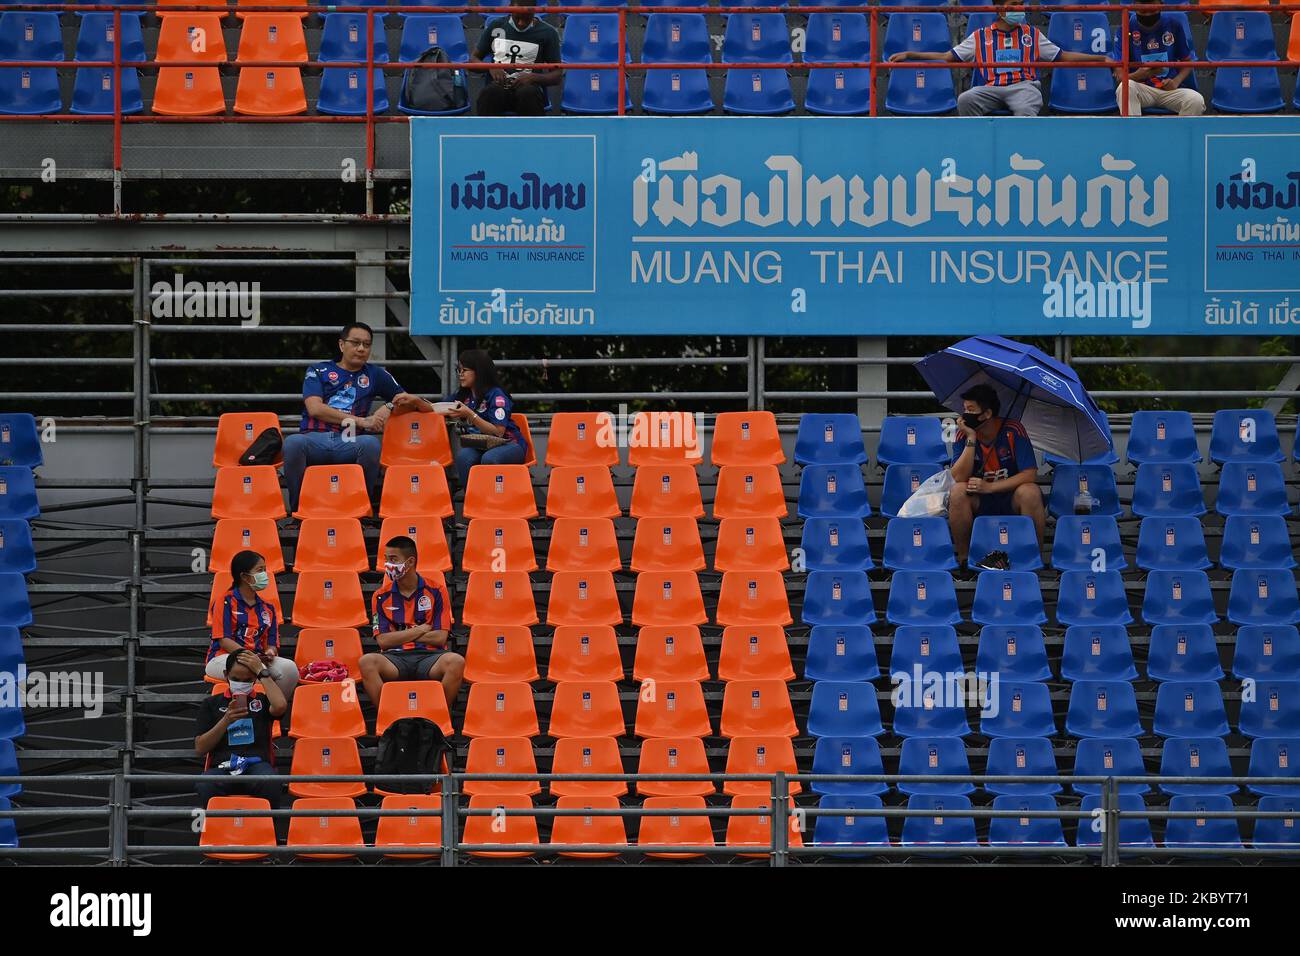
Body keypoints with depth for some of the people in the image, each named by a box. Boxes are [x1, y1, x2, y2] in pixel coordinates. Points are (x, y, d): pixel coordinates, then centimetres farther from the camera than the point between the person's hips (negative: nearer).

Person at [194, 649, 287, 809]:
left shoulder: (262, 700, 20)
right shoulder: (211, 704, 21)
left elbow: (279, 706, -7)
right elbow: (200, 748, 11)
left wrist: (262, 671, 3)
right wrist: (226, 721, -3)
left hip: (257, 764, 0)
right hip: (222, 768, 0)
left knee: (270, 785, -38)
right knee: (204, 787, -38)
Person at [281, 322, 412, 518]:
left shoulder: (374, 375, 23)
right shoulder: (318, 371, 16)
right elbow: (315, 408, 0)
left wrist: (389, 408, 4)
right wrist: (361, 421, -5)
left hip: (348, 443, 1)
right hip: (314, 439, -1)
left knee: (370, 443, -35)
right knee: (293, 443, -37)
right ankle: (297, 509, -22)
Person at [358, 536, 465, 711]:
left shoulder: (436, 591, 7)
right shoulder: (382, 596, 11)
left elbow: (440, 638, 0)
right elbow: (383, 641, 2)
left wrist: (400, 635, 1)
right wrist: (421, 630, -1)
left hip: (429, 657, -1)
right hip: (396, 659, 1)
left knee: (456, 662, -35)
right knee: (367, 662, -33)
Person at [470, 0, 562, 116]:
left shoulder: (548, 33, 8)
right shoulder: (495, 27, 13)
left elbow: (557, 75, 8)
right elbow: (474, 59, 19)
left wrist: (533, 77, -12)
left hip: (529, 86, -1)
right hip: (498, 85, 1)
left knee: (528, 94, -39)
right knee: (489, 93, -36)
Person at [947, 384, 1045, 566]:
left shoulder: (1012, 430, -13)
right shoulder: (963, 434, -7)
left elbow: (1029, 475, -17)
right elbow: (959, 478, -17)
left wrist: (990, 487, -23)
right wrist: (971, 439, -24)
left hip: (1011, 501, -1)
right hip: (978, 503, 1)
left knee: (1029, 493, -32)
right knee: (958, 493, -29)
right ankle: (963, 556, -13)